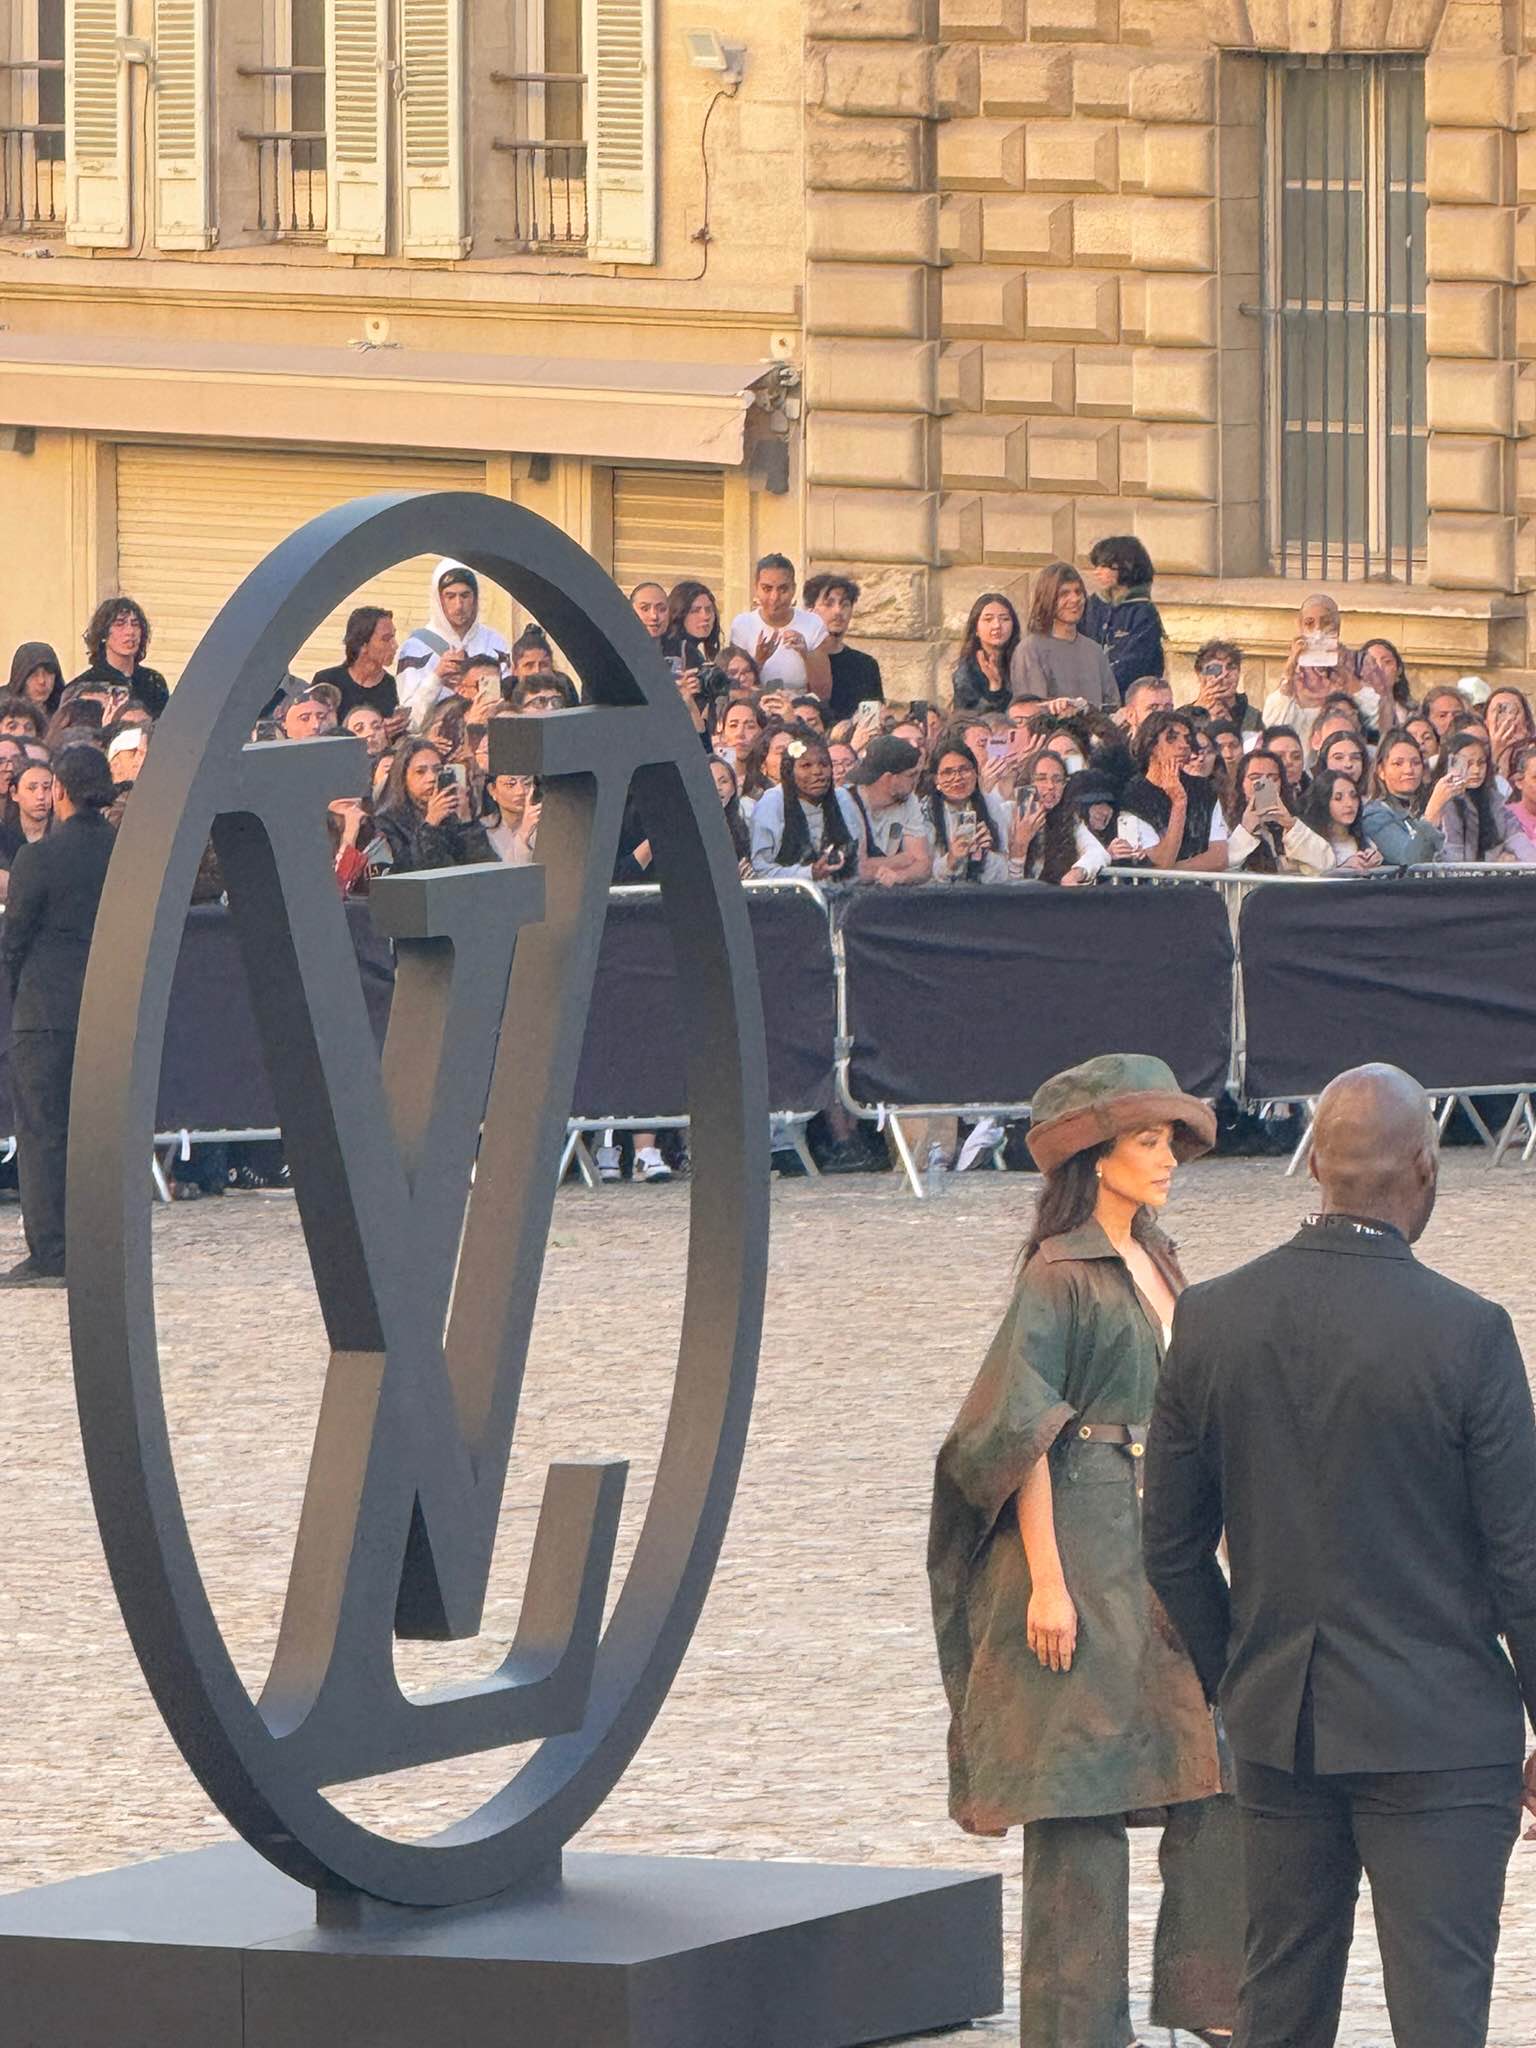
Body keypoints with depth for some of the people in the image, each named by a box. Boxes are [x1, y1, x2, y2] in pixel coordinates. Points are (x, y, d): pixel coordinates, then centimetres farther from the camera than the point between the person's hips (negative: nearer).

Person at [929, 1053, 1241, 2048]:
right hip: (1081, 1538, -8)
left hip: (1161, 1545, 8)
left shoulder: (1158, 1265, 14)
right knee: (1082, 1783, -3)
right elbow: (1025, 1434, -14)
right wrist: (1047, 1581, -18)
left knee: (1219, 1762, 7)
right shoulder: (1060, 1275, -11)